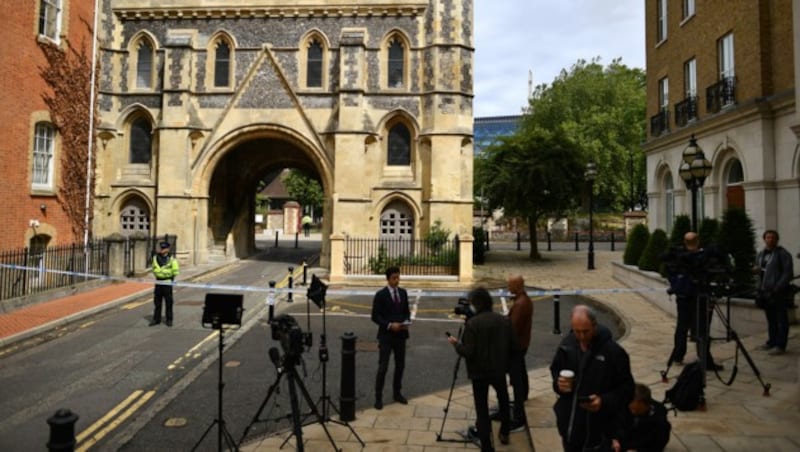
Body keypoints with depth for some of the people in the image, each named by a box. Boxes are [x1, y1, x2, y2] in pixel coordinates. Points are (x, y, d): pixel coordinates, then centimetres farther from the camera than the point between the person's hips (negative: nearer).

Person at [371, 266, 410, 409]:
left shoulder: (403, 292, 7)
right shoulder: (380, 295, -9)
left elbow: (406, 311, 13)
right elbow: (375, 316, -10)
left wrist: (406, 321, -7)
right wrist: (390, 325, -20)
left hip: (400, 335, 5)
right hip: (386, 336, -5)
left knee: (400, 365, 13)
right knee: (383, 367, -4)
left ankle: (397, 393, 29)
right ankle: (378, 397, 8)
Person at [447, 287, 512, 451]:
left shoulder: (472, 323, -19)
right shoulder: (505, 320, -3)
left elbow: (468, 352, -21)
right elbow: (512, 347, 3)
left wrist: (456, 343, -4)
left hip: (479, 372, -5)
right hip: (499, 369, 5)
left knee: (482, 409, 6)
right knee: (504, 401, 29)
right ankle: (504, 434, 41)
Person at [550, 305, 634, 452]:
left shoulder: (613, 351, -17)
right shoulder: (567, 344, -4)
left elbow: (626, 388, -9)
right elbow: (555, 370, 12)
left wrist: (605, 401, -25)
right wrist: (558, 383, -10)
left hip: (598, 427, -4)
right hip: (569, 423, 4)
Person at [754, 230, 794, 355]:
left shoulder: (783, 254, -6)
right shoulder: (761, 254, 16)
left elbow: (788, 273, -11)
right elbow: (759, 270, 27)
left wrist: (777, 288, -18)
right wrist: (756, 269, 2)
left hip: (778, 293, -7)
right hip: (765, 292, 7)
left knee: (781, 319, -1)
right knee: (770, 319, 13)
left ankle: (780, 346, 1)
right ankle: (772, 342, 22)